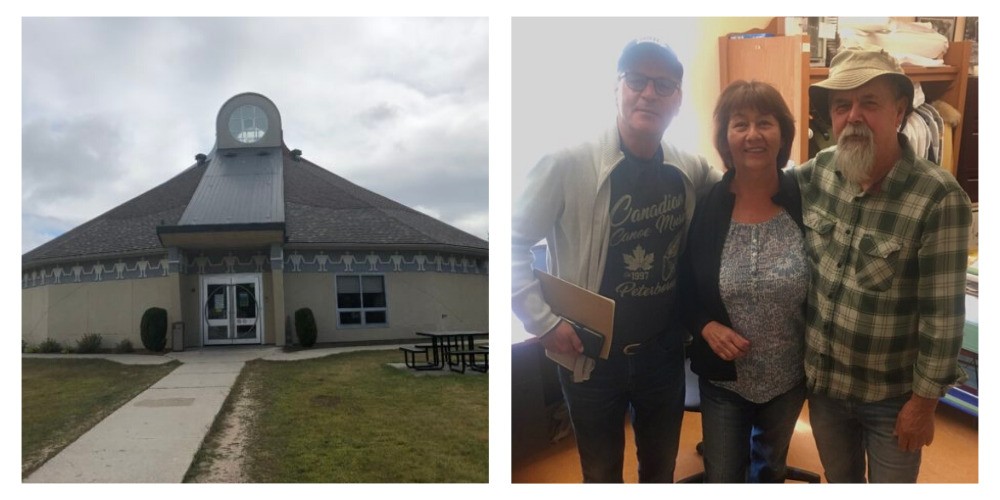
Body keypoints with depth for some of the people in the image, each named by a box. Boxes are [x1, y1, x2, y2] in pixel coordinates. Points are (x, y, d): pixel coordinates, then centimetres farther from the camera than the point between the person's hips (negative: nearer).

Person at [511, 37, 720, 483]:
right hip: (592, 356, -3)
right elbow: (513, 241, -12)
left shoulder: (692, 172, -3)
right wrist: (544, 321, -16)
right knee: (601, 473, 17)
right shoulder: (569, 165, -16)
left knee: (661, 468, 23)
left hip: (664, 352, 4)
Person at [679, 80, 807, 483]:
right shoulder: (705, 206, -13)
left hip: (790, 374, 1)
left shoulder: (805, 200, -12)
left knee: (771, 465, 26)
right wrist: (705, 327, -18)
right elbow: (683, 285, -2)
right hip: (723, 375, -1)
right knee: (722, 478, 12)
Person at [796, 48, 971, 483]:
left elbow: (943, 314, -19)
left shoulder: (938, 198, -23)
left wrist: (924, 400, -13)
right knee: (839, 482, 26)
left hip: (891, 395, -4)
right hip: (822, 380, 4)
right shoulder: (816, 172, -9)